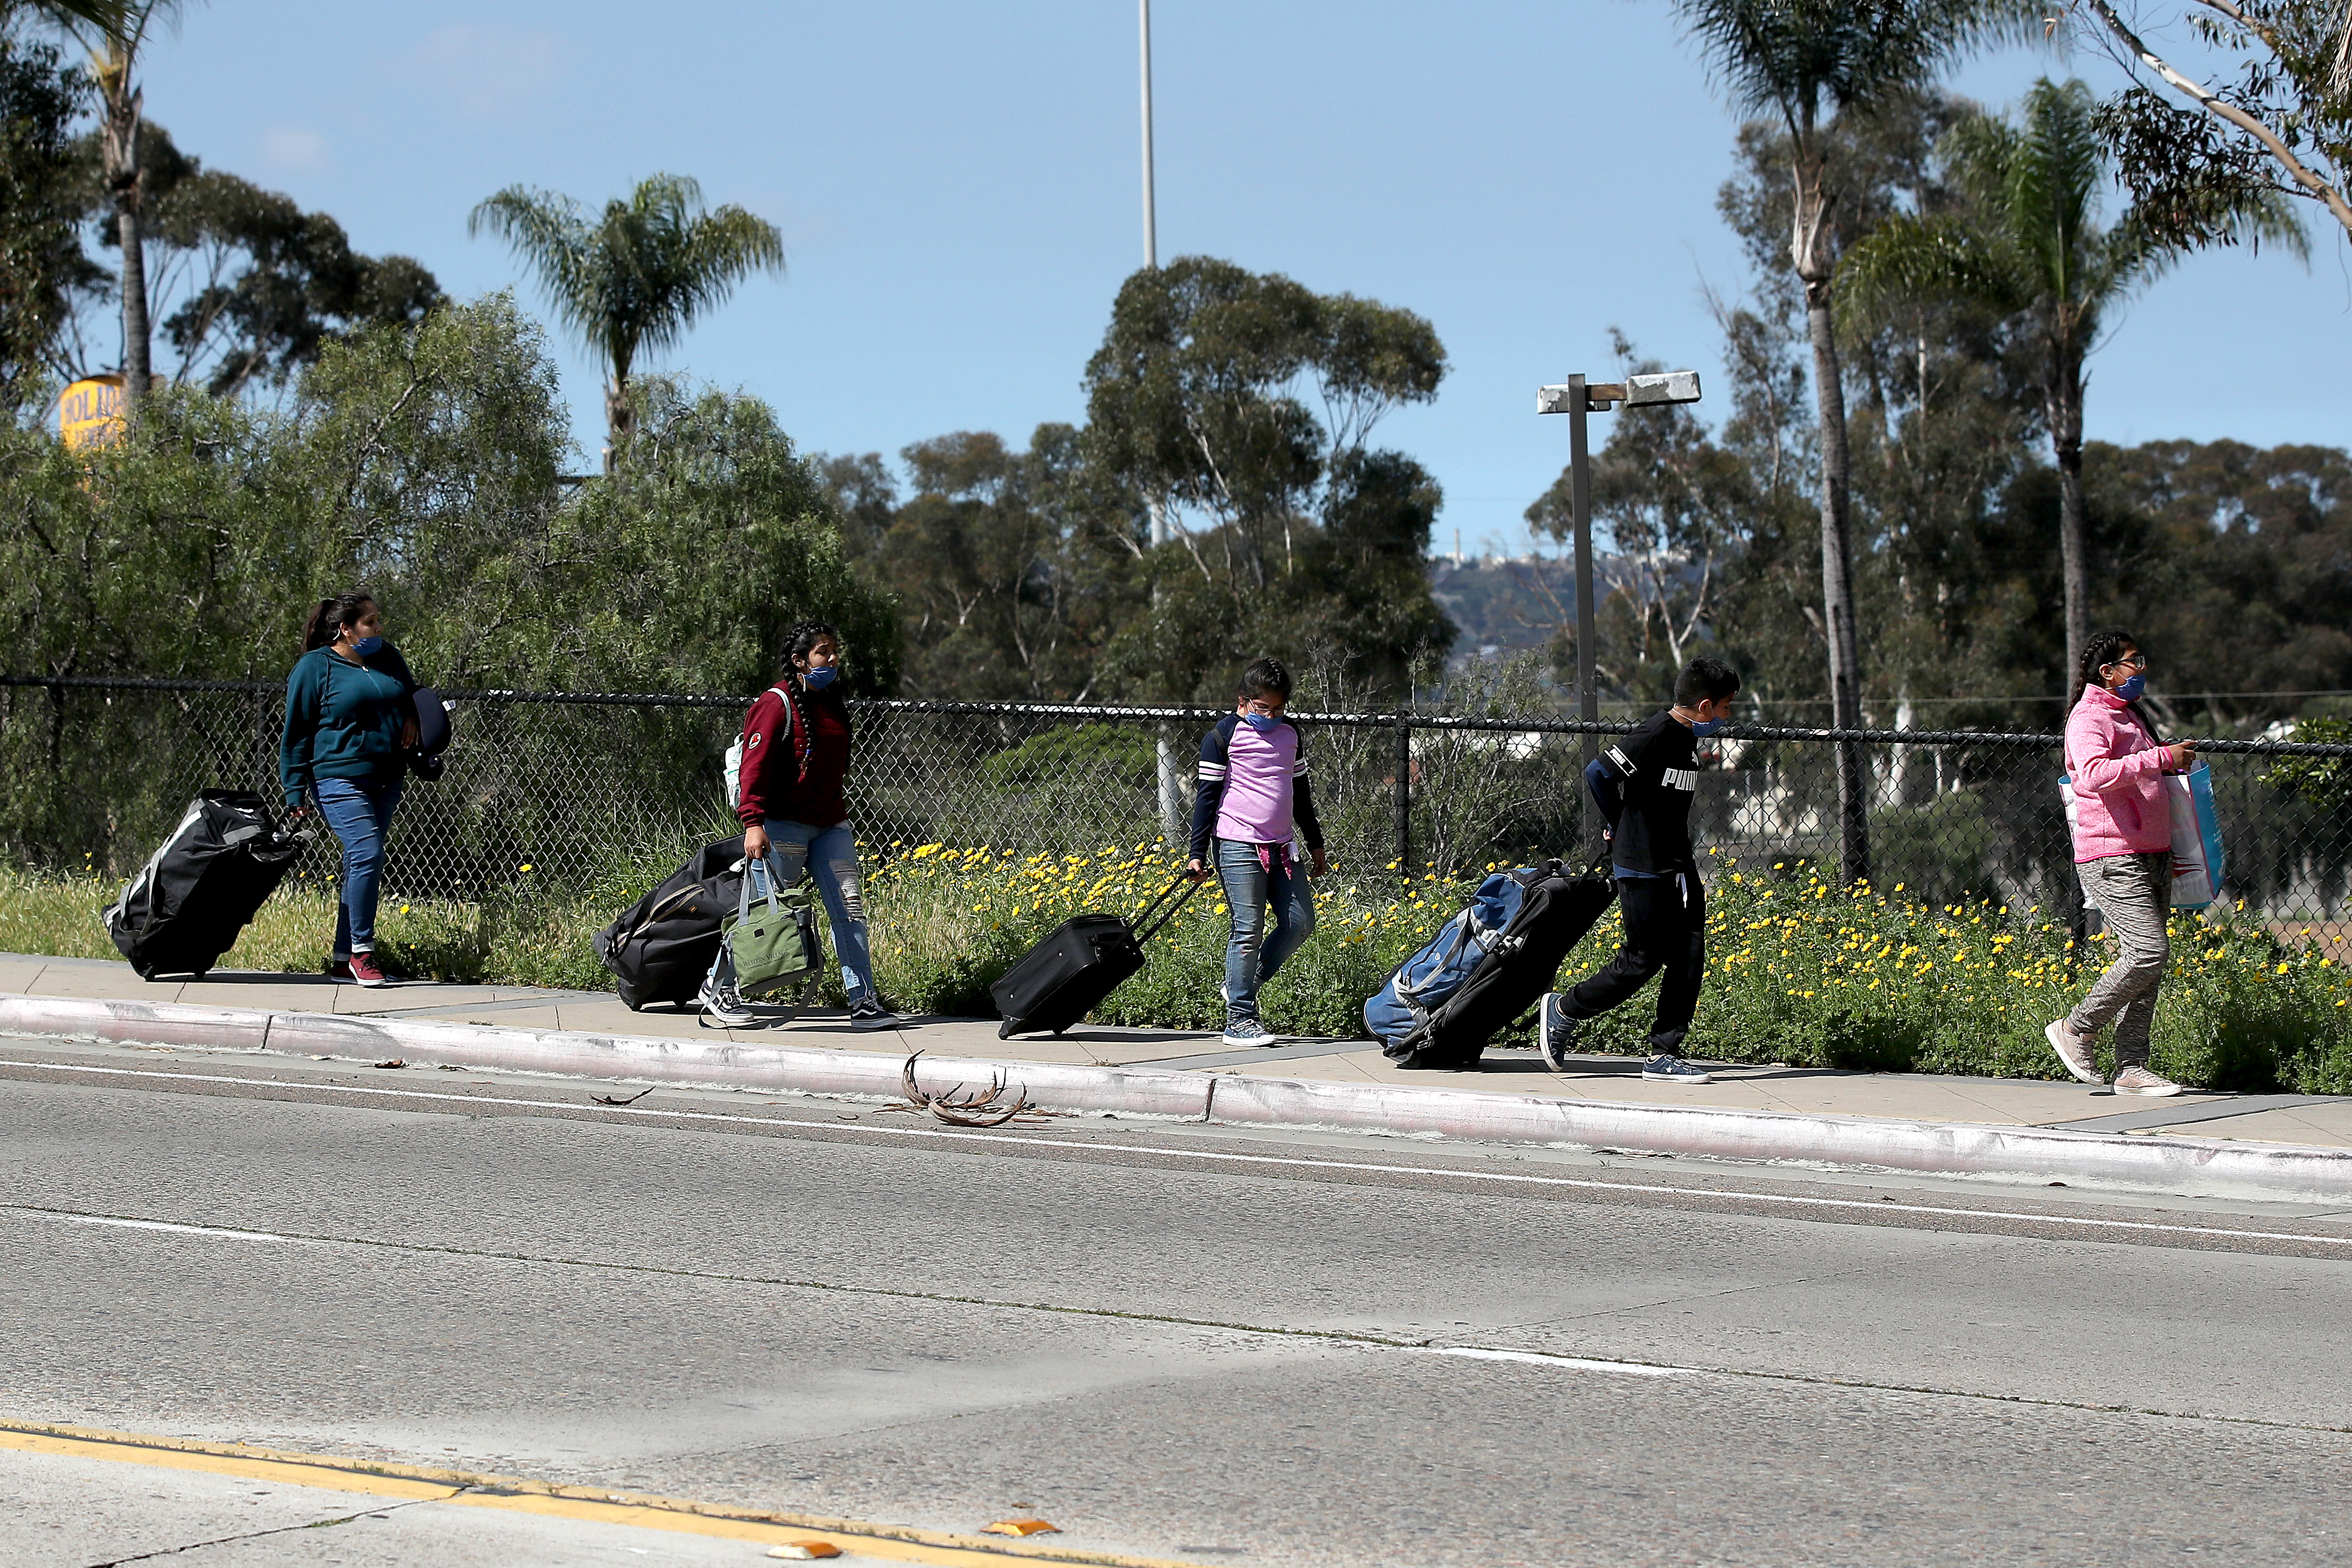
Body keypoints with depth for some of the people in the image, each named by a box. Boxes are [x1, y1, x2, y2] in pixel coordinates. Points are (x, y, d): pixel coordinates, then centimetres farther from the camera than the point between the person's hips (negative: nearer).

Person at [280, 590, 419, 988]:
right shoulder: (315, 668, -4)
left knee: (361, 865, 7)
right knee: (367, 854, -19)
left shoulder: (388, 658, 13)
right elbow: (296, 734, -2)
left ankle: (341, 959, 14)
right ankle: (362, 951, -8)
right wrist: (296, 792, -6)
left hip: (386, 781, 6)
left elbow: (412, 695, 31)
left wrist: (411, 718, 6)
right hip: (339, 779, -6)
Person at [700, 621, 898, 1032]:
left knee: (849, 906, -2)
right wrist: (753, 821, -28)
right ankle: (717, 990, 16)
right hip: (784, 825, -7)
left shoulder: (832, 704, 15)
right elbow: (755, 764, -18)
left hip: (830, 825, 7)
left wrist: (843, 819, 27)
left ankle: (864, 1002, -2)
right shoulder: (777, 704, -11)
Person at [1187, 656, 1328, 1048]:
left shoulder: (1290, 735, 14)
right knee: (1248, 929, -9)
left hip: (1280, 847, 6)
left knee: (1301, 921, 1)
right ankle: (1240, 1019, -4)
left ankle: (1244, 984, 16)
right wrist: (1197, 854, -8)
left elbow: (1301, 794, 23)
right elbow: (1207, 795, -4)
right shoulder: (1224, 735, -4)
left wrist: (1316, 846, 25)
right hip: (1238, 845, -6)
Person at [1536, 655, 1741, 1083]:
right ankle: (1563, 1011, 18)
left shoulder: (1686, 739, 10)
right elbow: (1598, 773, -19)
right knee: (1643, 962, -2)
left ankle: (1664, 1055, 6)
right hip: (1641, 868, -9)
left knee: (1688, 959, 2)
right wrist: (1620, 827, -6)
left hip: (1677, 867, 9)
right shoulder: (1657, 735, -18)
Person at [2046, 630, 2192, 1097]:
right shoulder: (2089, 718, -8)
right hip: (2113, 858, -9)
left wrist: (2177, 761, 21)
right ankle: (2077, 1030, -2)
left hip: (2151, 856, 9)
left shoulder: (2130, 716, 22)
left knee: (2147, 961, 3)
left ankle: (2132, 1068, 4)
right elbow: (2095, 775, -27)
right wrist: (2161, 758, -24)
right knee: (2148, 952, -18)